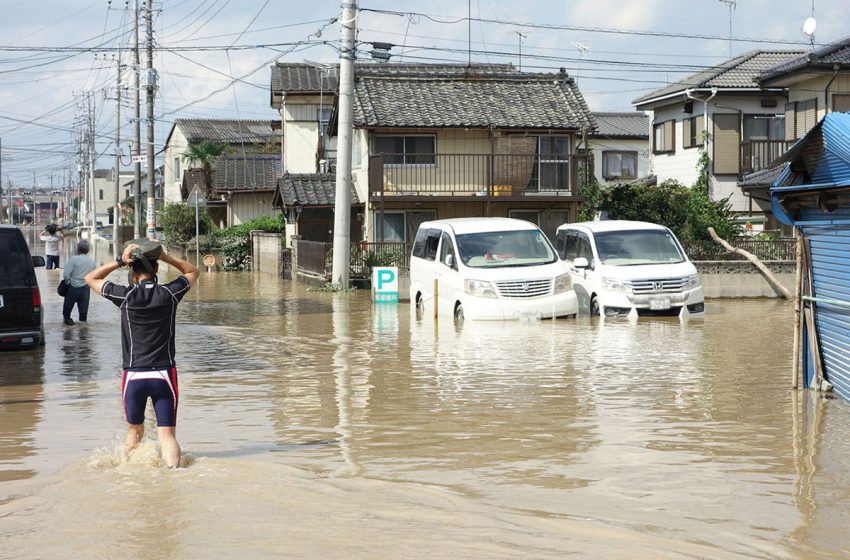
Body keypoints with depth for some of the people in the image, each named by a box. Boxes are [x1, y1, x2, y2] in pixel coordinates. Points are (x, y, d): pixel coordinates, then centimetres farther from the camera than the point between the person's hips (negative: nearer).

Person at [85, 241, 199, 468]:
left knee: (134, 431, 19)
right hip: (164, 373, 0)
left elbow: (91, 278, 9)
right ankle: (173, 469, -21)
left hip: (133, 374, 0)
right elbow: (192, 272, 19)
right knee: (167, 434, -2)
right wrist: (165, 257, 8)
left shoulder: (126, 296, -6)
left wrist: (119, 261, 0)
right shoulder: (169, 294, -2)